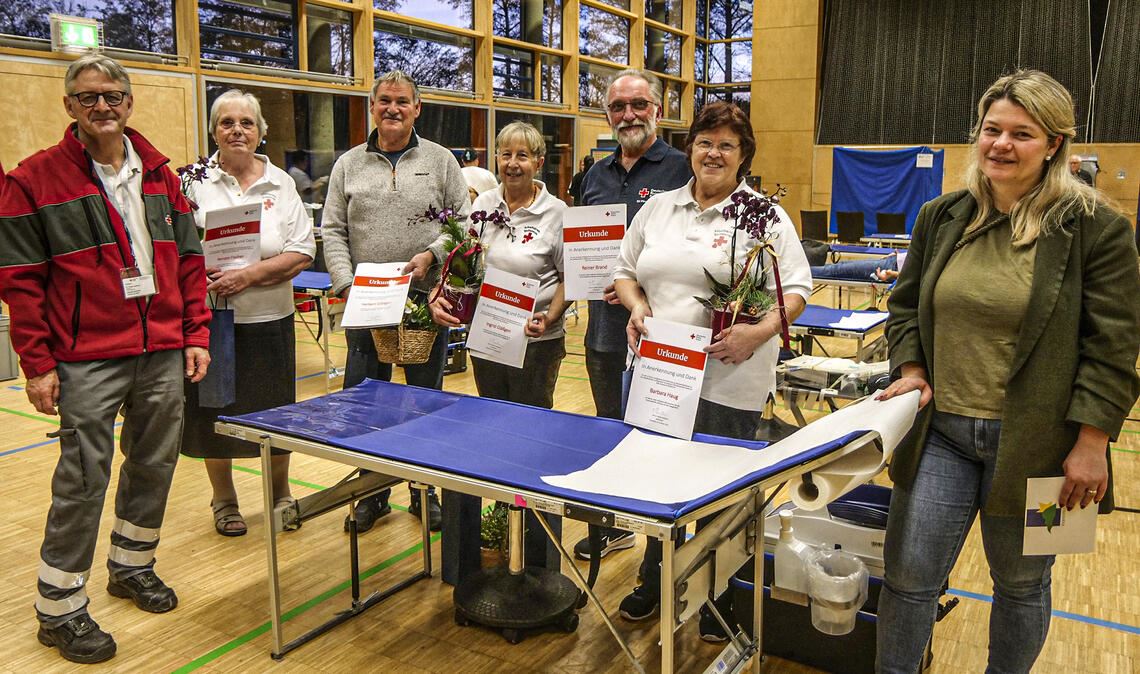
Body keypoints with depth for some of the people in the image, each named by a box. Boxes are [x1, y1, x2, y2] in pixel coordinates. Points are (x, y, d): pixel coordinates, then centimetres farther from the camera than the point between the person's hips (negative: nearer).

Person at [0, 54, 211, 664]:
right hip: (88, 361, -4)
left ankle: (131, 565, 35)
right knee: (83, 479, 0)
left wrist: (195, 334, 6)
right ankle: (59, 609, 16)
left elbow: (188, 261, 13)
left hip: (163, 355, 5)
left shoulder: (159, 174, 11)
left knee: (155, 464, 14)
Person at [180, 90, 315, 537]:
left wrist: (250, 274, -16)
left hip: (269, 319, 1)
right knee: (215, 408, 9)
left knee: (275, 411, 10)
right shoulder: (195, 182, 0)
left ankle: (280, 493, 33)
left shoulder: (281, 183, 4)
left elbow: (301, 252, -3)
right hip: (211, 317, -1)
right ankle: (223, 500, 30)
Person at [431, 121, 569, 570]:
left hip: (535, 342, -5)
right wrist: (441, 295, -6)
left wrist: (549, 317, -21)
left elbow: (569, 278, -5)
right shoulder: (483, 203, 5)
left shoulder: (555, 212, -7)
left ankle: (539, 556, 15)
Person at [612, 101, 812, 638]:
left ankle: (718, 599, 28)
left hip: (729, 381, -4)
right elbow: (624, 271, 18)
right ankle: (654, 581, 35)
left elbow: (797, 289, -6)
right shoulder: (658, 208, 12)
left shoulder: (765, 216, -1)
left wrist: (759, 332, -22)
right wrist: (637, 306, -3)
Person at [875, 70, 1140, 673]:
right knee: (908, 577, 7)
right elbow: (905, 307, 15)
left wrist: (1090, 444, -11)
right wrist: (911, 369, -1)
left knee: (1021, 584, 16)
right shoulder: (942, 217, 5)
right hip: (940, 431, 3)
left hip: (1032, 442, -3)